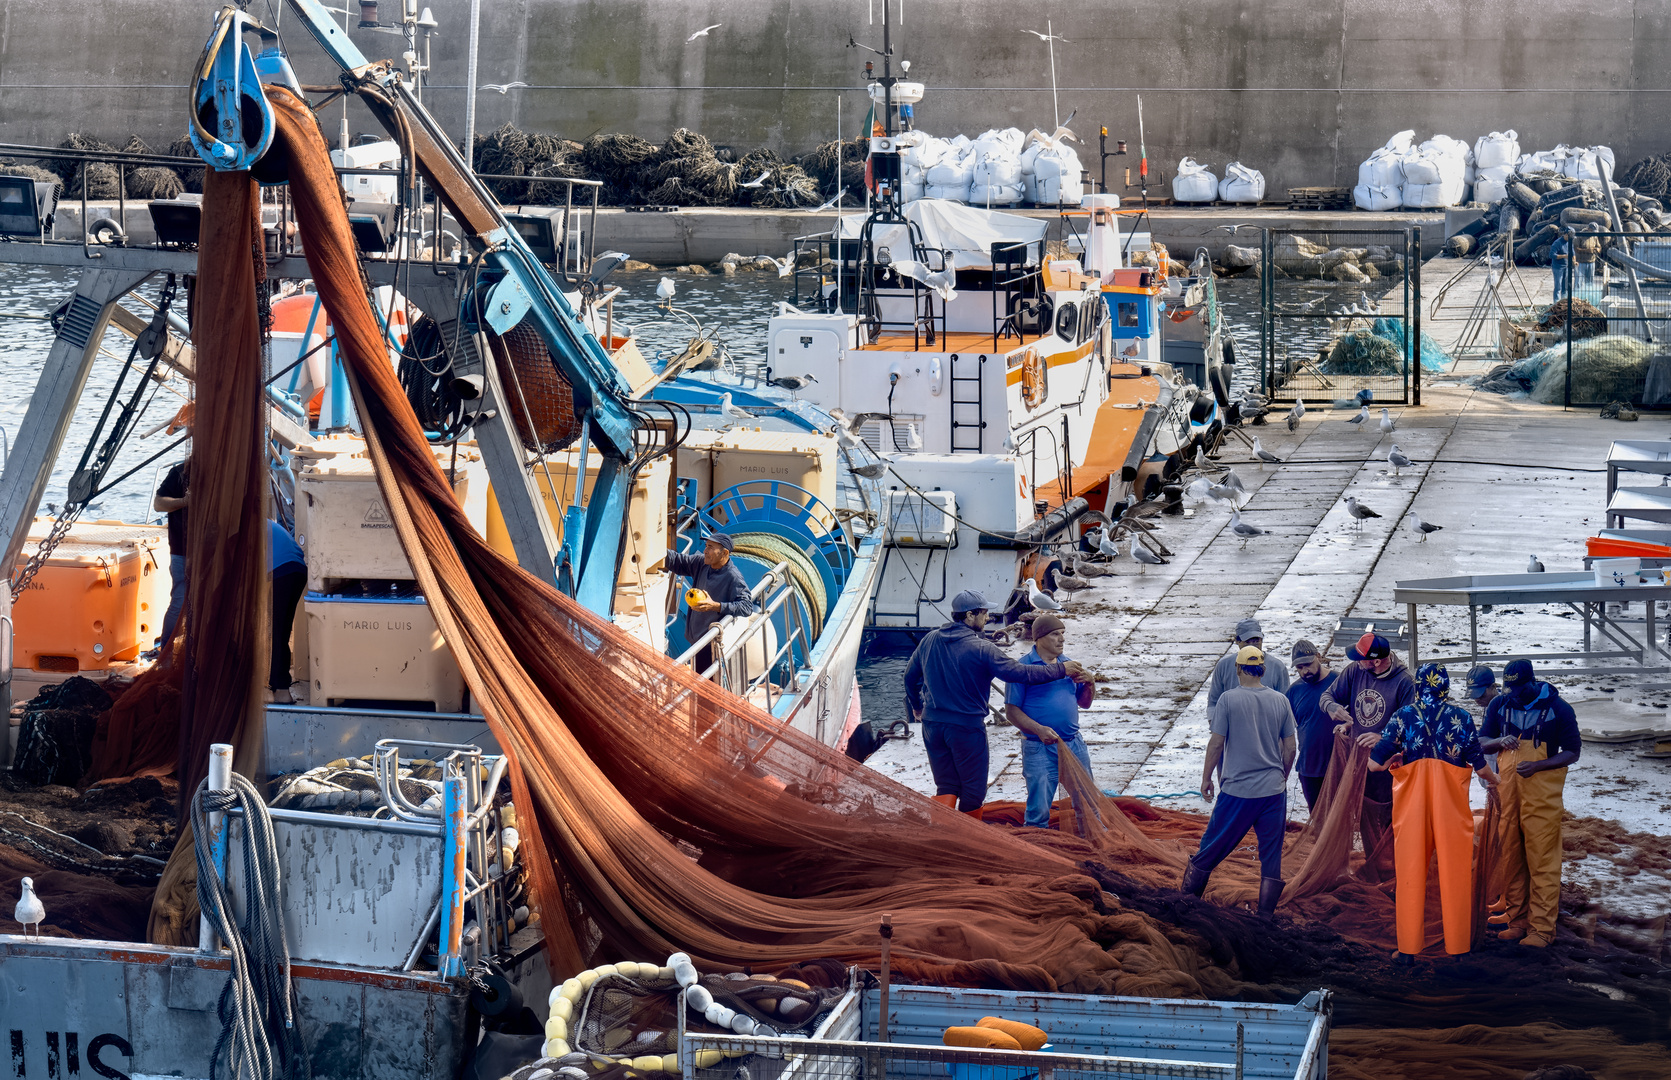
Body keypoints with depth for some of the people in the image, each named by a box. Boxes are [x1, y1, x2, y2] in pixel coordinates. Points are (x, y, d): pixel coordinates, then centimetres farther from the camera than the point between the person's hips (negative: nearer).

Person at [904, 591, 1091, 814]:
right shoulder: (981, 649, -15)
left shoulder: (929, 640, 3)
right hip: (967, 726, -6)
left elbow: (910, 676, 14)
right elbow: (1019, 673, -16)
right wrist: (1061, 669, -6)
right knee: (973, 791, 10)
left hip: (932, 725, 6)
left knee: (946, 788, 11)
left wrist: (916, 705, 34)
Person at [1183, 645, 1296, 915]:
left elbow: (1216, 743, -6)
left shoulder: (1229, 699, -7)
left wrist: (1206, 778, 6)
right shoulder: (1280, 701, 3)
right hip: (1274, 790, 3)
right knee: (1271, 855, 8)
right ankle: (1266, 915, 8)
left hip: (1237, 790, -2)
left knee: (1212, 848, 8)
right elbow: (1291, 747, 7)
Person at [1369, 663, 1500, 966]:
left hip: (1411, 804, 0)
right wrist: (1493, 781, 22)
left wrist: (1391, 761, 19)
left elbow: (1374, 764, -3)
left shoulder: (1403, 717, -1)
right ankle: (1458, 944, 16)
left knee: (1411, 873, 7)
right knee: (1455, 874, 9)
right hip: (1451, 804, 0)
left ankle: (1408, 948, 8)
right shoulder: (1460, 717, -2)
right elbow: (1480, 767, 1)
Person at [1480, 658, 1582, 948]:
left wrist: (1536, 766, -17)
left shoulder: (1558, 709, -5)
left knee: (1542, 860, -5)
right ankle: (1518, 921, 17)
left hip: (1542, 794, -4)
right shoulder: (1500, 705, 6)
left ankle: (1542, 927, -3)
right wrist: (1499, 742, -14)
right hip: (1507, 792, 4)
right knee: (1511, 857, 7)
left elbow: (1572, 753, -2)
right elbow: (1481, 743, 10)